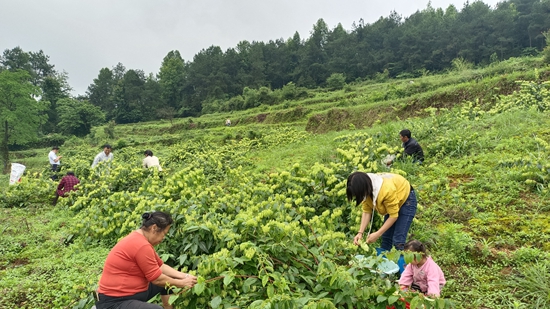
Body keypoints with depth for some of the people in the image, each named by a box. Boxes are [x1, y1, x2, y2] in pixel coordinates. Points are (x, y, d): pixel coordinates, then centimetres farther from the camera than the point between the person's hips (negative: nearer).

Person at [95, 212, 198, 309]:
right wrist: (182, 283, -5)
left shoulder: (140, 239, 7)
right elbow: (157, 279, -18)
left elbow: (161, 266, 12)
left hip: (132, 291, 11)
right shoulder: (141, 245, -24)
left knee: (168, 280, 15)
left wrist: (184, 276, 4)